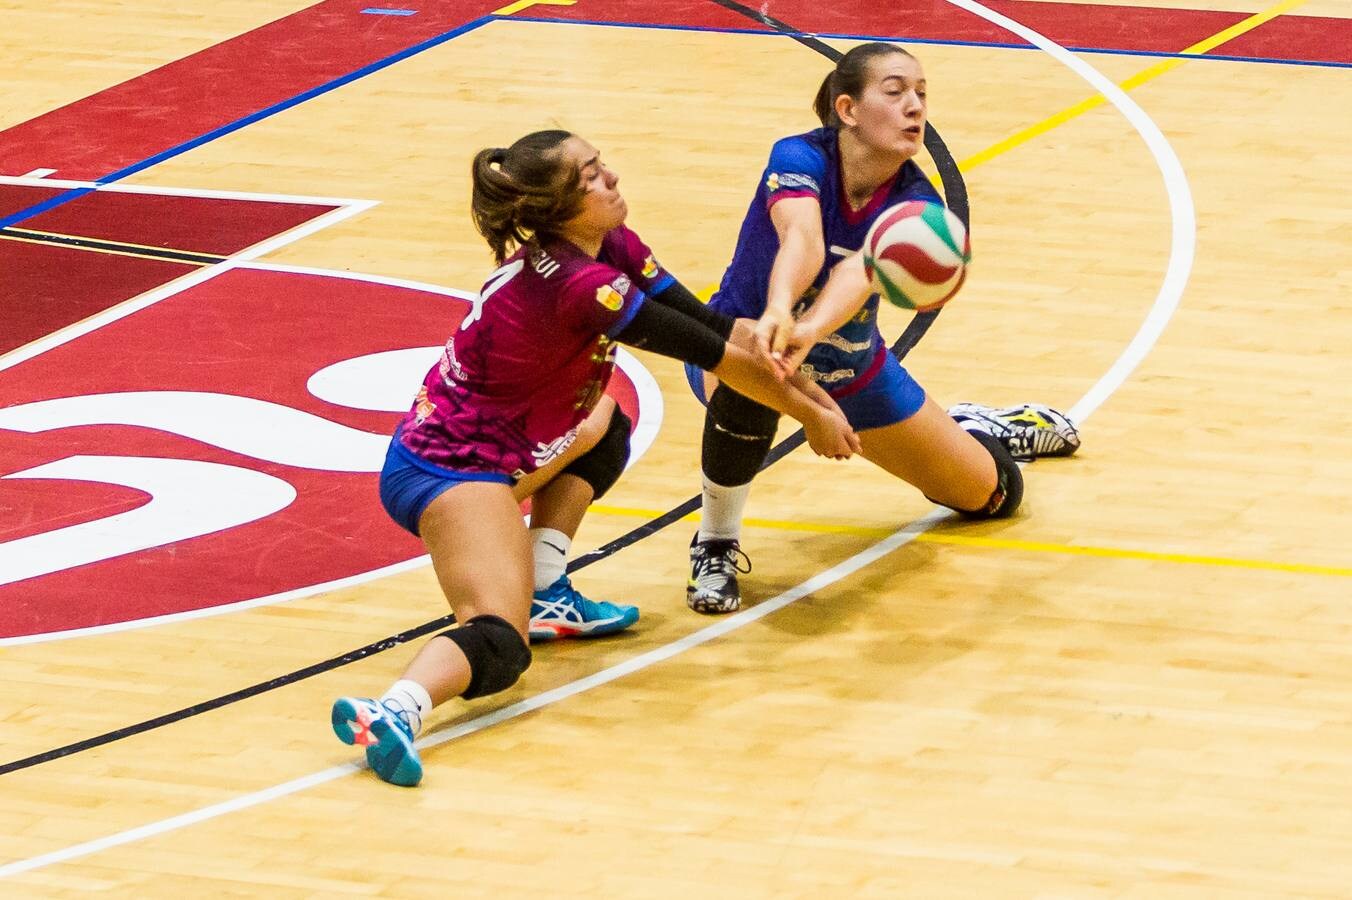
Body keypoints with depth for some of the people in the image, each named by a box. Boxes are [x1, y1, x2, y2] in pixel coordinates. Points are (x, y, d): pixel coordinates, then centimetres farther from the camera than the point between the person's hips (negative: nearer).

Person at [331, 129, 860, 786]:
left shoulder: (613, 248, 3)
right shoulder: (579, 283, -23)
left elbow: (712, 325, 9)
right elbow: (717, 355, -15)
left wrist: (802, 385, 3)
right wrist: (810, 416, -4)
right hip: (449, 471, -10)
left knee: (604, 429, 32)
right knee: (500, 646, -25)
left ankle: (544, 592, 20)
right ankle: (393, 714, -49)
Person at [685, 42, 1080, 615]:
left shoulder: (916, 204, -22)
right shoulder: (799, 159, -28)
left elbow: (860, 271, -43)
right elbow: (802, 239, -49)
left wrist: (809, 332, -63)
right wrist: (777, 312, -70)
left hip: (851, 368, 4)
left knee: (993, 494, 8)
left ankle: (975, 429, 46)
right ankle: (715, 546, -18)